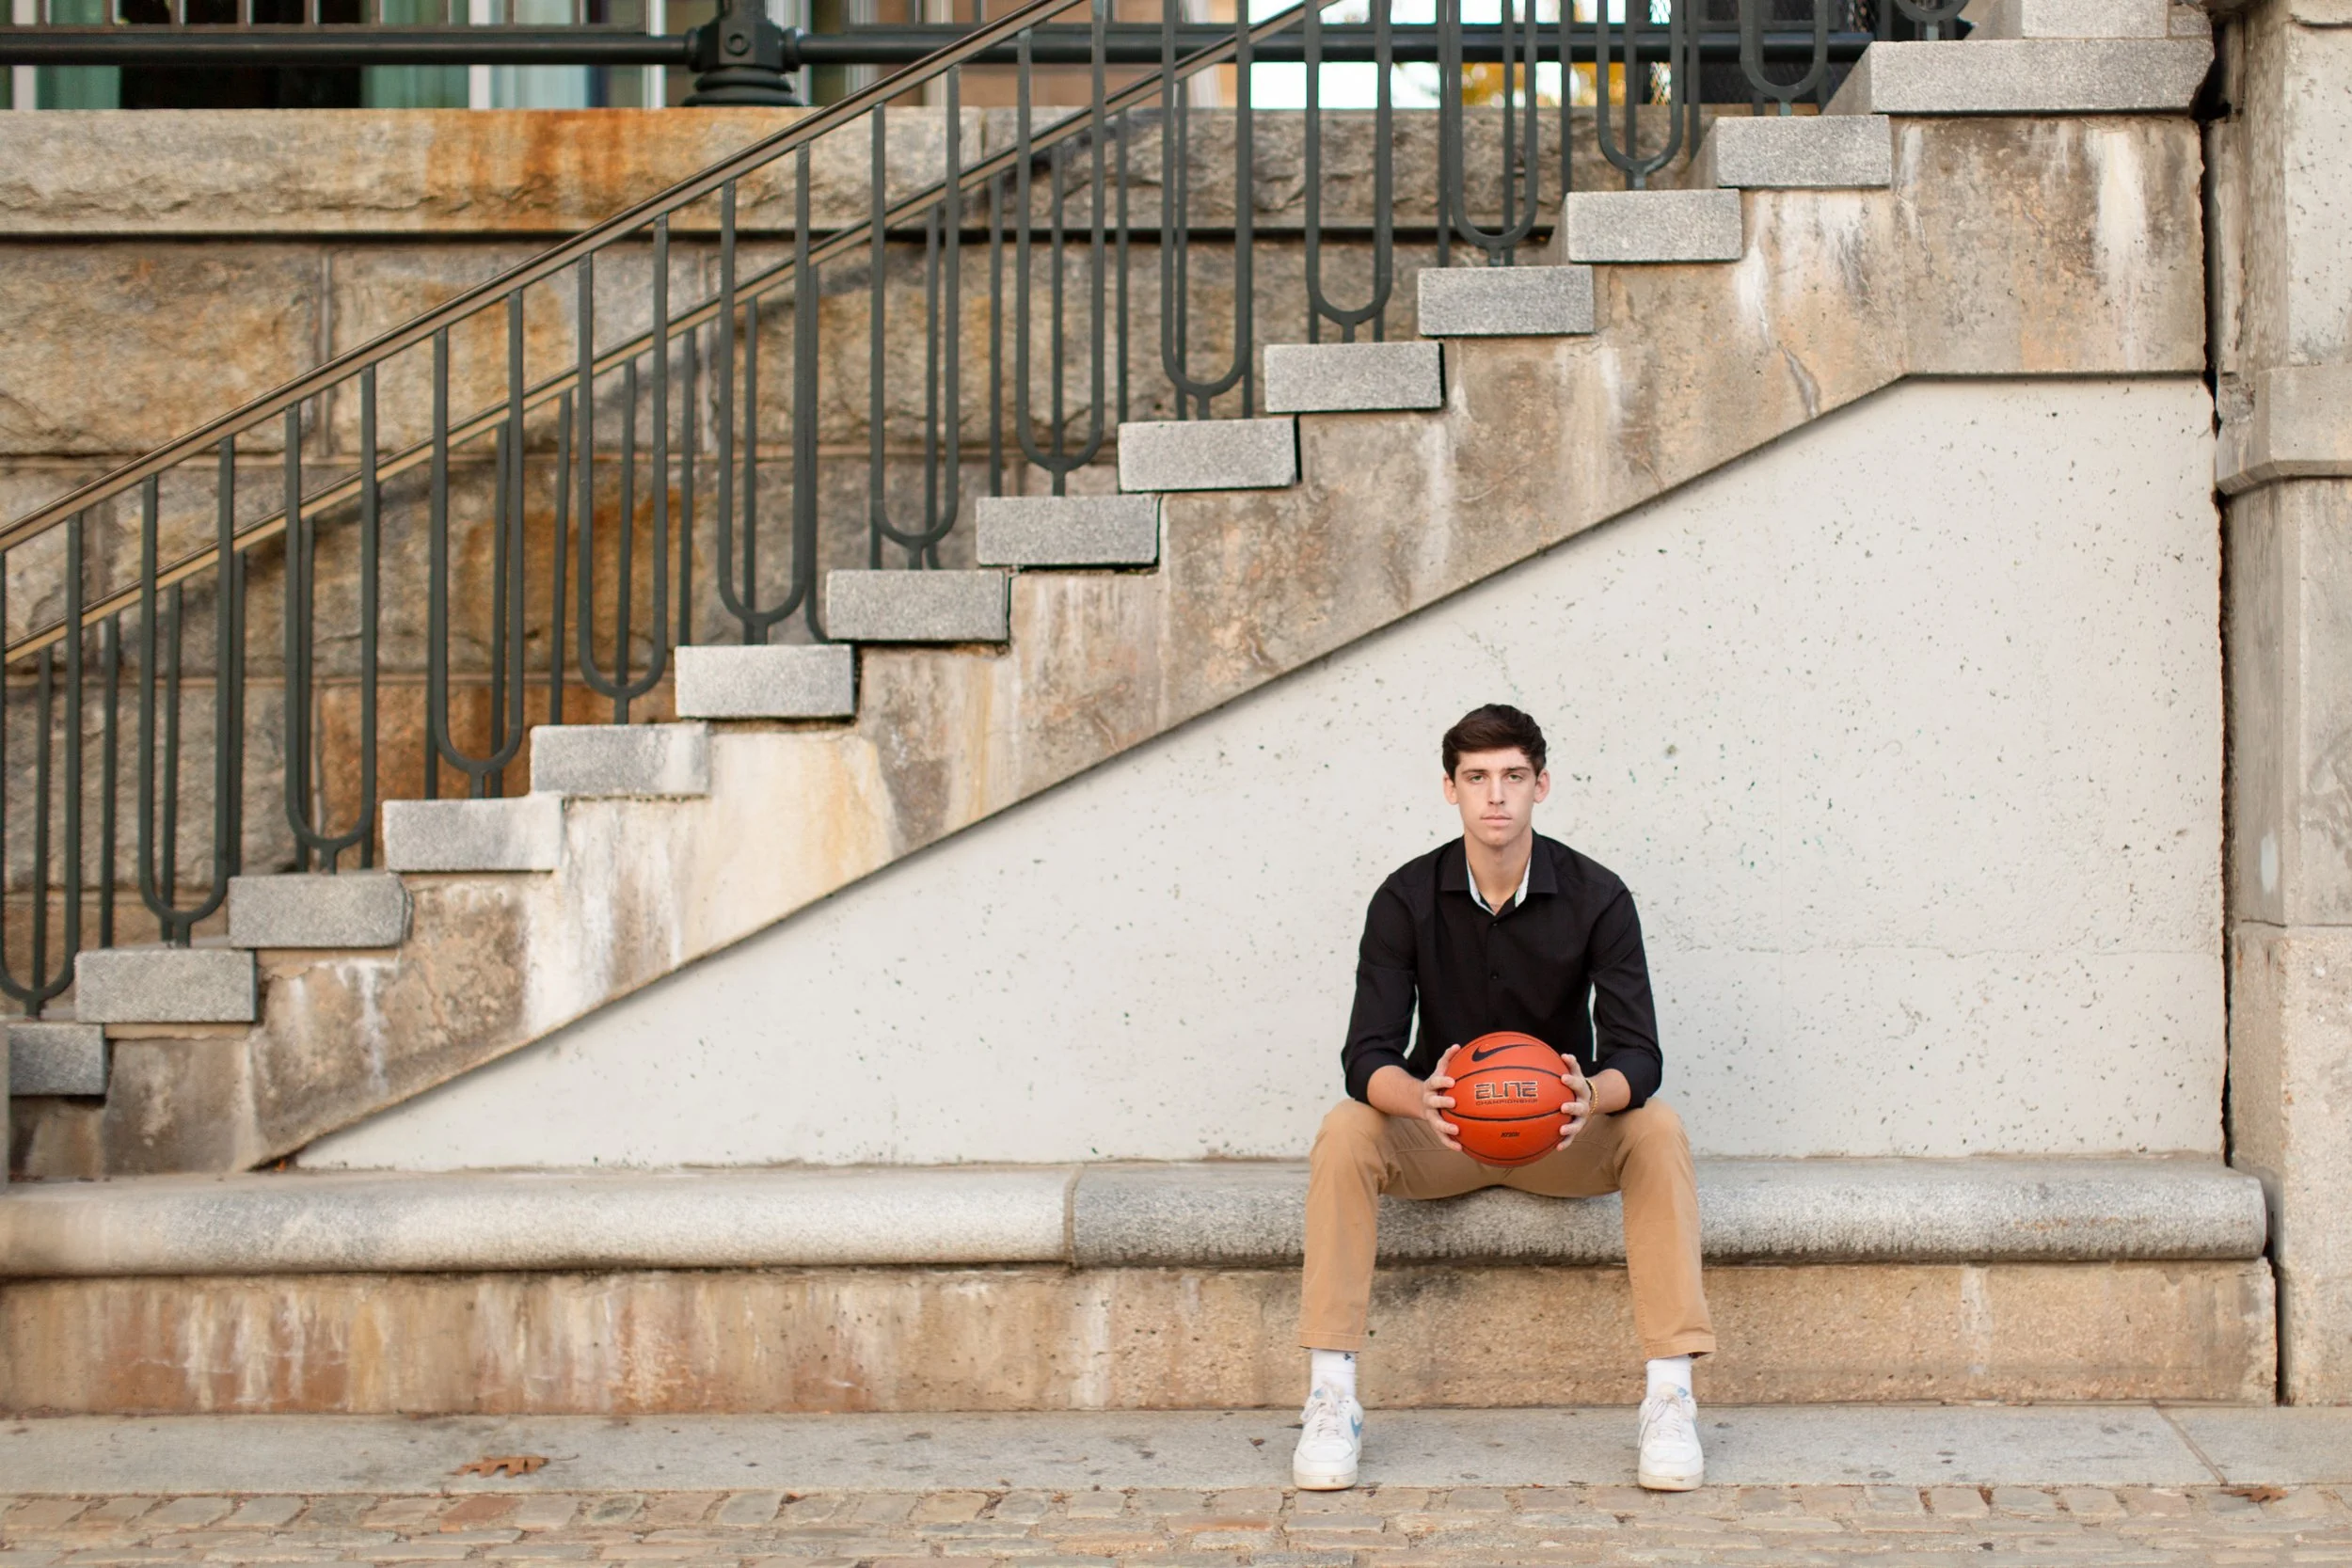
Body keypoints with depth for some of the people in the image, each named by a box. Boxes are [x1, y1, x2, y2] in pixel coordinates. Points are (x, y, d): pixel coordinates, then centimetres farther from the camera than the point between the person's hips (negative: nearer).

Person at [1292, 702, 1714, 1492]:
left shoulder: (1596, 895, -10)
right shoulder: (1407, 898, -10)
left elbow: (1637, 1054, -17)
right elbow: (1367, 1055, -18)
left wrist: (1594, 1095, -42)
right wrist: (1419, 1098, -42)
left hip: (1564, 1133, 0)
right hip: (1440, 1132, 0)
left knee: (1657, 1131, -31)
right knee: (1344, 1133, -30)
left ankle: (1669, 1397, -29)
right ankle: (1331, 1398, -29)